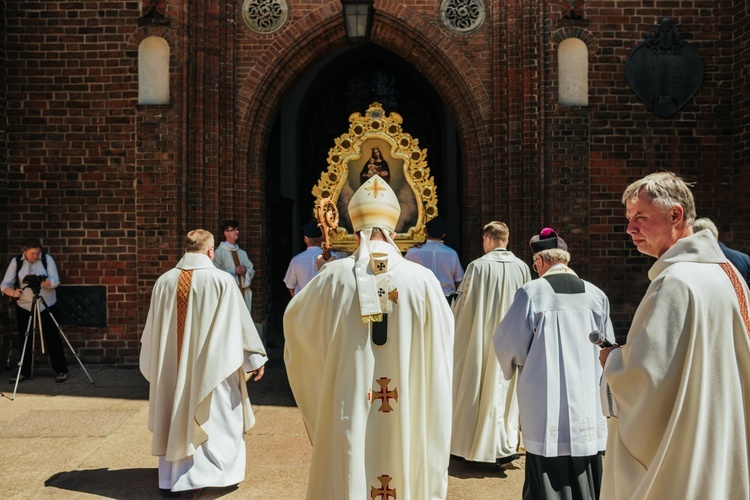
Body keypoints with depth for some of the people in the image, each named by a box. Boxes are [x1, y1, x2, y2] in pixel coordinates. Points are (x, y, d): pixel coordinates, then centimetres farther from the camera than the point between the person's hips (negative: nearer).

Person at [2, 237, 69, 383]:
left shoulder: (47, 259, -5)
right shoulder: (16, 262, -2)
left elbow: (55, 281, -14)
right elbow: (5, 284, -7)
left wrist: (40, 282, -31)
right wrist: (13, 292, -28)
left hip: (47, 305, -2)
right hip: (24, 306, 2)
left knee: (52, 338, 0)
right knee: (24, 339, 7)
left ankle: (61, 370, 5)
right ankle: (24, 371, 19)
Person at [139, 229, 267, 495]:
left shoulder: (164, 281, -1)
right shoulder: (222, 280, -12)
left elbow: (152, 328, 9)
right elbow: (241, 322, -7)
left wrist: (153, 363, 23)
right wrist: (255, 358, 3)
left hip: (172, 368, 4)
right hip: (212, 366, -4)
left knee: (176, 416, 16)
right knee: (218, 418, 11)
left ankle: (172, 477, 26)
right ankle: (219, 472, 17)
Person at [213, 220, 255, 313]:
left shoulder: (242, 253, 16)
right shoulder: (219, 252, -2)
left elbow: (251, 271, 14)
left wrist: (245, 271, -7)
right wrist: (234, 271, -14)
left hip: (244, 293, 5)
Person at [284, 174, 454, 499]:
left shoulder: (334, 277, -8)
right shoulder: (423, 280, -8)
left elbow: (294, 320, 10)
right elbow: (441, 347, 3)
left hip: (346, 412, 0)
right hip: (406, 417, 1)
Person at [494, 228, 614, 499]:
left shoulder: (532, 292, -11)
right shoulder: (596, 295, 0)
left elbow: (508, 343, -6)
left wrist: (516, 365, 15)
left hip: (545, 406, -4)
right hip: (587, 410, 4)